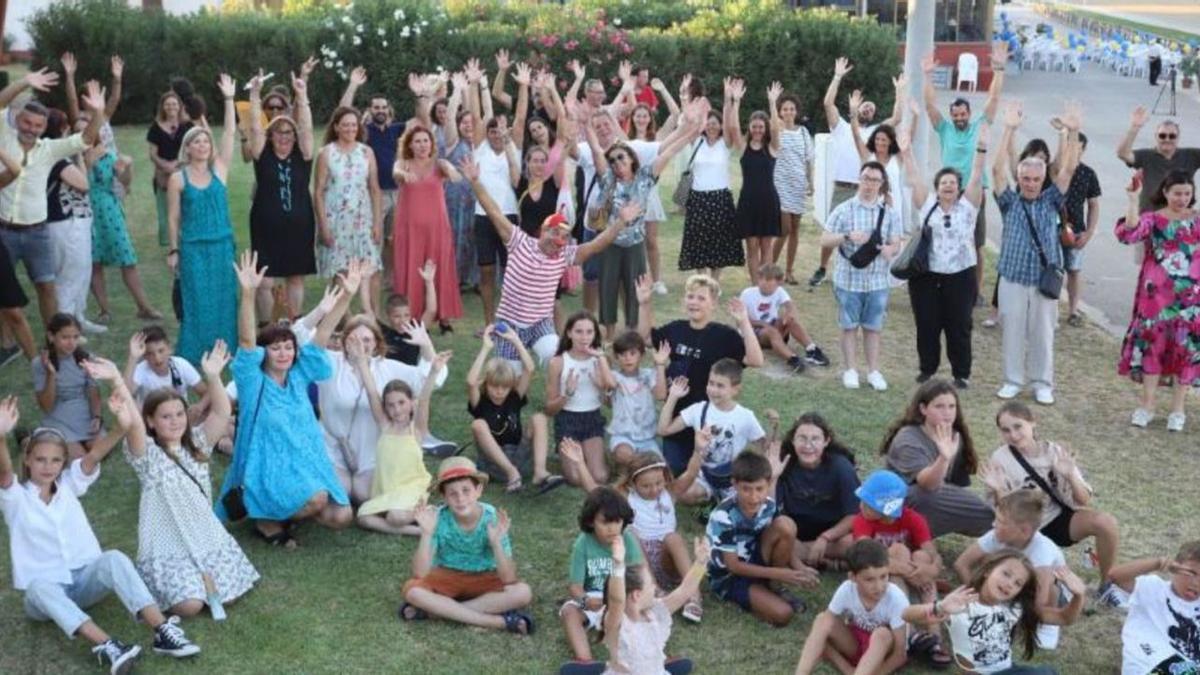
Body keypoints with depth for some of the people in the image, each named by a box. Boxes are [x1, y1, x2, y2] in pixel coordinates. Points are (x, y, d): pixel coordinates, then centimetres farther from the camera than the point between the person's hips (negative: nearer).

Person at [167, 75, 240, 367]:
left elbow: (229, 134, -3)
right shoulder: (178, 179, -2)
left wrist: (229, 99, -7)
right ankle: (194, 356, 10)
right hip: (193, 248, -3)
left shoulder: (219, 170, 4)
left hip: (223, 245, 3)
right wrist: (173, 250, 0)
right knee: (197, 302, 1)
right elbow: (173, 218, 2)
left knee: (223, 300, 7)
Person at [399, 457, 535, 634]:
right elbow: (420, 573, -24)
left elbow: (509, 579, -25)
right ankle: (499, 621, -27)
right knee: (412, 589, -30)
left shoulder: (492, 518, -21)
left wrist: (496, 542, -40)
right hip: (446, 577, 0)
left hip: (483, 580, 0)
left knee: (523, 592, -28)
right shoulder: (438, 518, -20)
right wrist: (426, 534, -35)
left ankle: (434, 609, -22)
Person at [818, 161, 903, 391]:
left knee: (873, 327, 9)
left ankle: (873, 371, 19)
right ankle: (851, 370, 19)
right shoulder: (844, 210, -3)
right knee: (850, 326, 8)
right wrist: (847, 236, -23)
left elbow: (896, 244, 2)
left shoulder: (890, 212, 2)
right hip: (849, 279, -1)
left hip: (878, 280, 1)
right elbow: (825, 240, -5)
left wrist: (889, 249, -22)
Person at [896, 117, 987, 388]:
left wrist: (981, 148, -17)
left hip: (960, 276, -1)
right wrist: (906, 152, -11)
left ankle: (961, 373, 14)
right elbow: (914, 179, -2)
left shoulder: (968, 205, 3)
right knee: (926, 325, 7)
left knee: (959, 327, 4)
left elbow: (976, 177, -6)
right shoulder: (927, 205, 4)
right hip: (926, 275, 1)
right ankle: (927, 368, 22)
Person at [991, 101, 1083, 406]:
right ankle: (1013, 380, 17)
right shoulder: (1010, 202, 4)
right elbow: (998, 169, -8)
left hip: (1045, 279, 1)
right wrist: (1009, 130, -17)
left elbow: (1068, 169, -1)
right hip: (1013, 278, 0)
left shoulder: (1050, 201, 7)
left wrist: (1073, 133, -14)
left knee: (1043, 334, 6)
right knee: (1012, 332, 5)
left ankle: (1042, 383, 16)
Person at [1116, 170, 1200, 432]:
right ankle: (1146, 404, 14)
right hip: (1157, 295, -2)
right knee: (1152, 343, 3)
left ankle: (1177, 408, 16)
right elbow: (1128, 234, -20)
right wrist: (1134, 200, -24)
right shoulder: (1152, 219, -1)